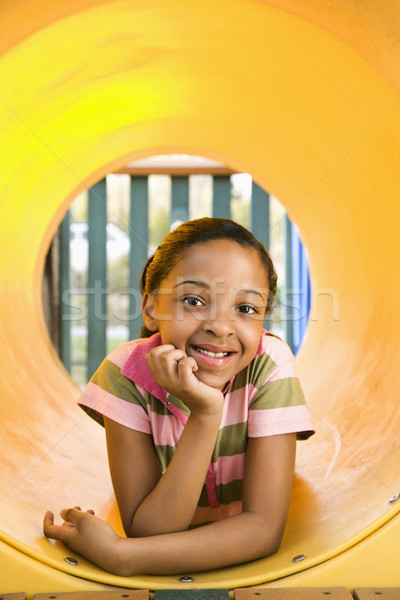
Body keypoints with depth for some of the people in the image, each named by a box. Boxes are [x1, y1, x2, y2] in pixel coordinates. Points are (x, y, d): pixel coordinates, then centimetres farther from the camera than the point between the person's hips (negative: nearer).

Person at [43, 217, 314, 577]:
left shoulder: (269, 366, -24)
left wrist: (119, 555, -34)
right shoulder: (128, 373, -22)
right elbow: (145, 532, -25)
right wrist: (204, 415, -37)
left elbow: (265, 527, -26)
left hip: (248, 559, 0)